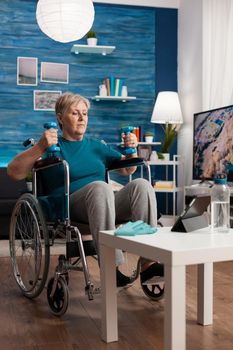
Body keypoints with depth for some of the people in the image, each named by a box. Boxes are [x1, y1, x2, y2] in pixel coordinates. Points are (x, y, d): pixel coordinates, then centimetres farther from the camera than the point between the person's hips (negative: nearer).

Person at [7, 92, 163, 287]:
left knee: (141, 184, -22)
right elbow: (14, 172, -3)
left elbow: (127, 169, 30)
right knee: (100, 187, -36)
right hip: (69, 209, -4)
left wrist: (131, 150, 9)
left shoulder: (96, 146, 27)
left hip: (106, 206, 5)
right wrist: (40, 147, -18)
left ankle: (148, 262, -30)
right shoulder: (53, 146, 12)